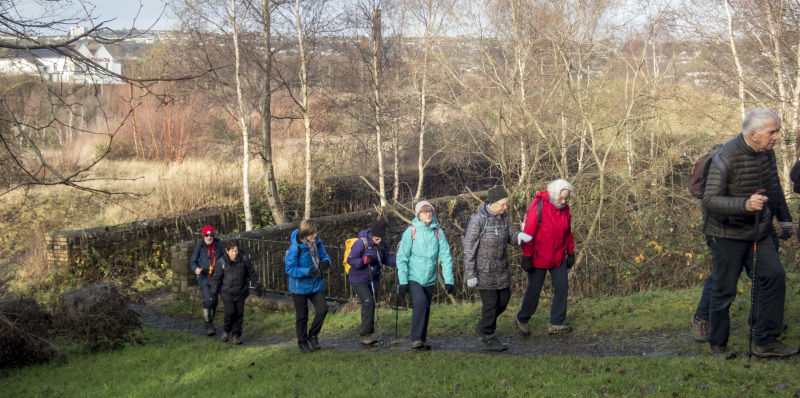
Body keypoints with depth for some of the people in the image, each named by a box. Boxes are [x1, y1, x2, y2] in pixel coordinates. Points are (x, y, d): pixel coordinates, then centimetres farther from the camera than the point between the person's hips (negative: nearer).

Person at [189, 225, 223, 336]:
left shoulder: (218, 245, 3)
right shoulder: (199, 246, -5)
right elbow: (192, 261, 0)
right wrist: (196, 269, -19)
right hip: (204, 277, -4)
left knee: (214, 301, 12)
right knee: (208, 300, -19)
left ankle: (210, 325, 29)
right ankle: (209, 327, -15)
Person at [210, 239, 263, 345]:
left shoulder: (244, 259, -4)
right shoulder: (222, 262, -8)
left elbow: (252, 273, 8)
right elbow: (216, 278, 1)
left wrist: (258, 286, 9)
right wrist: (214, 292, -1)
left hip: (241, 292, 2)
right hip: (227, 292, -2)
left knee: (239, 314, 2)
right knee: (230, 312, -12)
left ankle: (237, 335, 16)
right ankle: (226, 330, 14)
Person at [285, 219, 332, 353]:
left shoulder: (317, 242, -5)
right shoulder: (295, 247, -23)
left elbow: (323, 255, 7)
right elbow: (290, 269, -21)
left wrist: (325, 261, -18)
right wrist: (307, 271, -32)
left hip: (316, 285, 5)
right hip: (300, 286, -5)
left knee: (323, 309, -5)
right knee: (302, 317, 8)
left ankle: (313, 335, 20)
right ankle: (302, 343, 27)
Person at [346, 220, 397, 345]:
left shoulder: (382, 244, -1)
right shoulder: (360, 243, -19)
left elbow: (386, 259, 10)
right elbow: (350, 260, -17)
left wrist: (399, 261, -5)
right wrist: (363, 261, -34)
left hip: (374, 279, 6)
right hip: (358, 280, -6)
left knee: (371, 305, 10)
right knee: (368, 301, -22)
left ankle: (367, 335, 21)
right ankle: (365, 334, -18)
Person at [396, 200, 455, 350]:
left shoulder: (438, 232, -1)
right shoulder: (411, 231, -9)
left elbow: (446, 257, 0)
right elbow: (402, 257, -7)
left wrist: (448, 280, -6)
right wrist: (403, 280, -11)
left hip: (429, 279, 4)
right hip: (412, 278, -4)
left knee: (425, 309, 10)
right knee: (421, 302, -23)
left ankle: (422, 340, 25)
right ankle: (416, 339, -13)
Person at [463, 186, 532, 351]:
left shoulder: (504, 216, 0)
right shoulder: (478, 219, -20)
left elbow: (510, 236, 7)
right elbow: (469, 248, -17)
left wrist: (519, 236, -19)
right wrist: (470, 274, -17)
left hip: (502, 268, 7)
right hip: (484, 269, -7)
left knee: (504, 299, 14)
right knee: (490, 303, -1)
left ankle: (483, 326, 35)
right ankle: (489, 339, 16)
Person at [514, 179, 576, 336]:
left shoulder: (565, 208, 0)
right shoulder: (538, 207, -21)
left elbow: (568, 232, 11)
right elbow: (528, 234, -19)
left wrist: (571, 252, 11)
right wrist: (526, 257, -18)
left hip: (559, 257, 6)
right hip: (539, 258, -6)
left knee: (562, 287, 2)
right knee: (534, 291, 5)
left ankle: (556, 324, 11)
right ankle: (522, 319, 26)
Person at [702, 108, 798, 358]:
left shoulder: (767, 153, 3)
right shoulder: (726, 158, -22)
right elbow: (710, 200, -27)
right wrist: (745, 204, -41)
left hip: (758, 232, 7)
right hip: (728, 234, -7)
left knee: (774, 274, -7)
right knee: (724, 290, 0)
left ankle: (766, 341, 0)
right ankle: (718, 344, 18)